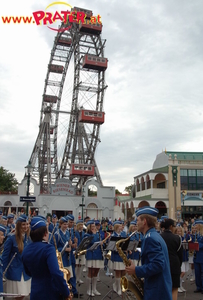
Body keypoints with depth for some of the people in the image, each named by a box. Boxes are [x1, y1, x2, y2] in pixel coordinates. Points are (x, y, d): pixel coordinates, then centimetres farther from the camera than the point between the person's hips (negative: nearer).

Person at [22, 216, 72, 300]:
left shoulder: (26, 251, 0)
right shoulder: (48, 248, -21)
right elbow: (56, 273, -30)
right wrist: (66, 292, -21)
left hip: (35, 293, 6)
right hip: (51, 293, -6)